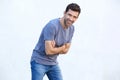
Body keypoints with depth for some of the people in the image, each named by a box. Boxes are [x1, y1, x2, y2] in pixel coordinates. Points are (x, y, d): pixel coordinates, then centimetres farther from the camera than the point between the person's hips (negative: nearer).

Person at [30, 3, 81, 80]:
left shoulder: (71, 28, 0)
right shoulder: (52, 25, -24)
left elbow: (66, 50, 4)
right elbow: (49, 51, -26)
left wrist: (55, 48, -15)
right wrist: (61, 48, -7)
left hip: (53, 64, 7)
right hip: (39, 62, -7)